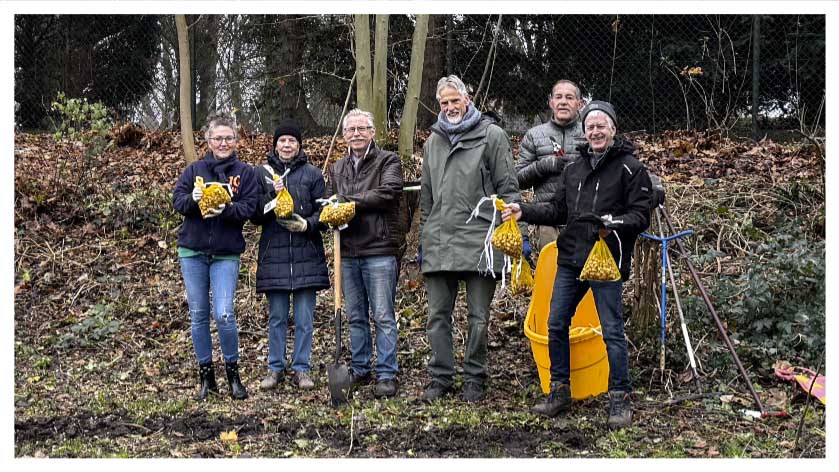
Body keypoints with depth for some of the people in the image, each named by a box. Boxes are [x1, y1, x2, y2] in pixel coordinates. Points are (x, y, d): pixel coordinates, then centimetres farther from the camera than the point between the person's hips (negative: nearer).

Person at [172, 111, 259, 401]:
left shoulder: (245, 173, 3)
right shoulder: (195, 169, 7)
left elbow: (248, 208, -6)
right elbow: (177, 200, 1)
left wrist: (226, 209, -24)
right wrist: (193, 198, -20)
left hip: (226, 254, -2)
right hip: (192, 251, 2)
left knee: (224, 314, -12)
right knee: (198, 315, 7)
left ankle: (233, 374, 7)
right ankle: (206, 375, 19)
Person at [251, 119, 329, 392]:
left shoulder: (312, 174, 6)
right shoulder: (262, 174, 7)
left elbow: (323, 211, 5)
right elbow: (255, 215, 4)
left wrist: (307, 224, -14)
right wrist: (272, 197, -13)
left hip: (306, 254, 0)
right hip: (274, 254, 0)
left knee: (304, 318, 3)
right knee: (277, 317, 7)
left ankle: (301, 369, 12)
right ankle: (275, 368, 17)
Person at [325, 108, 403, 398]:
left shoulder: (388, 161, 0)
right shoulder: (337, 168, 17)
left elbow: (387, 192, -16)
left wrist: (348, 202, -12)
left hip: (379, 251, -6)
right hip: (347, 252, 6)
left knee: (383, 317, -3)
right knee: (355, 317, 13)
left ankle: (387, 375, 3)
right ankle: (360, 371, 23)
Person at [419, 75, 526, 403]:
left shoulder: (492, 135, 2)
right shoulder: (433, 142, 18)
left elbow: (508, 188, -1)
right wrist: (424, 238, 18)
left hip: (479, 240, -4)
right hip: (438, 242, 5)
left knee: (478, 318, 3)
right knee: (437, 316, 6)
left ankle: (475, 380, 14)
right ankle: (441, 378, 15)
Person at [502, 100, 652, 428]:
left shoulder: (630, 168, -2)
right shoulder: (574, 168, 16)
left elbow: (641, 215, -8)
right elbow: (558, 210, 19)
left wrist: (615, 224, -25)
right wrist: (524, 211, 7)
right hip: (569, 260, 6)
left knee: (612, 330, -4)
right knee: (556, 325, 7)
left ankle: (620, 399, 7)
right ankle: (560, 392, 20)